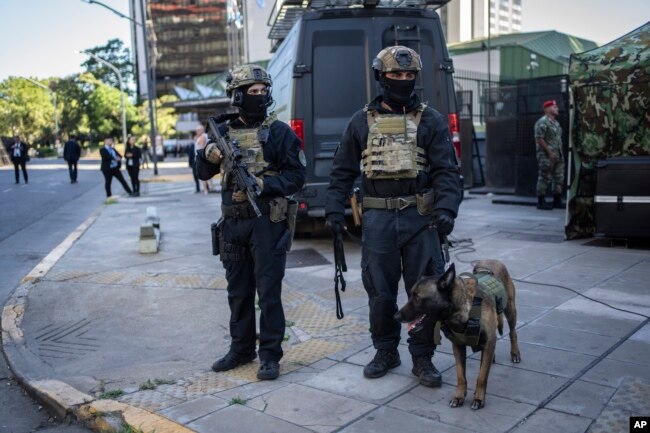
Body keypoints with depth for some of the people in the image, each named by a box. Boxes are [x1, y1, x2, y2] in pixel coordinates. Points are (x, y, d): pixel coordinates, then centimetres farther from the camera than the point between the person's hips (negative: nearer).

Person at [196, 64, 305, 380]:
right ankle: (241, 349, 28)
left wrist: (264, 184, -22)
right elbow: (203, 173, 14)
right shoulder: (224, 130, 10)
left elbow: (296, 176, -8)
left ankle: (270, 355, 11)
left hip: (267, 223, -5)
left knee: (269, 292, 0)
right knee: (238, 291, 14)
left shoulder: (279, 131, -3)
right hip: (232, 223, 5)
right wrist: (209, 155, -7)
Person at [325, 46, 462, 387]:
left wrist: (446, 209, -16)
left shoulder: (431, 120, 5)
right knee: (379, 291, 9)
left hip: (420, 218, -1)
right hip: (377, 219, 1)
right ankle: (386, 352, 28)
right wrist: (334, 210, 1)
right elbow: (342, 171, 10)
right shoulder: (361, 121, 9)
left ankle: (422, 357, 19)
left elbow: (446, 171, -2)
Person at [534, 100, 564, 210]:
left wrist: (560, 153, 14)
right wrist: (550, 152, -18)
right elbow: (539, 139, -18)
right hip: (547, 156, -9)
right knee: (544, 178, -5)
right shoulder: (543, 122, -11)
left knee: (559, 178, 11)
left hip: (557, 156, 9)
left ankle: (557, 201, 19)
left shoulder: (556, 123, 18)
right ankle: (541, 202, 1)